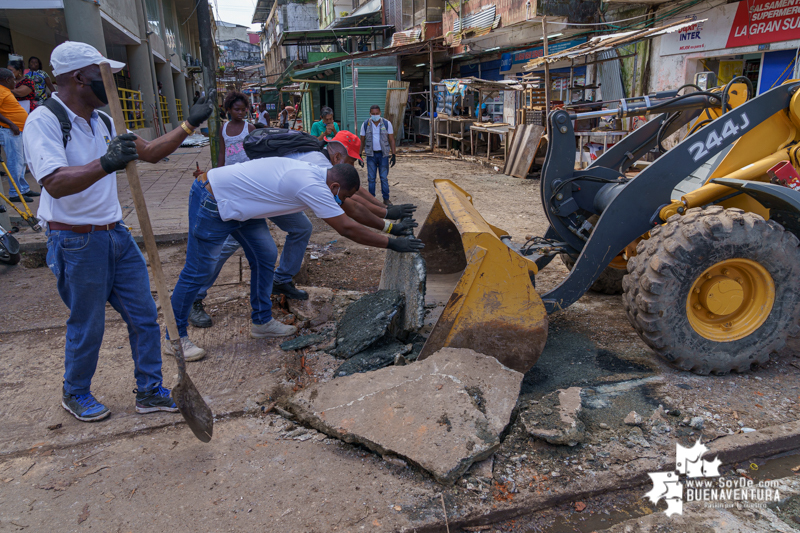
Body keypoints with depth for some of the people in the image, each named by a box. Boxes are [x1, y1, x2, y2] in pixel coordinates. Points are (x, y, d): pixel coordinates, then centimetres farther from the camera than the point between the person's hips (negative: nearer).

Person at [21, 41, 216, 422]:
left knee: (144, 316, 9)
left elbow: (150, 152, 17)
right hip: (76, 242, -7)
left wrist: (190, 123, 14)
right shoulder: (44, 121, -15)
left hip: (116, 234, 8)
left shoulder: (103, 121, 10)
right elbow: (55, 183, -28)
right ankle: (75, 394, 32)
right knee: (87, 327, 7)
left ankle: (149, 391, 24)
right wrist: (105, 164, -43)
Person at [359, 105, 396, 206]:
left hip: (383, 154, -1)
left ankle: (386, 199, 7)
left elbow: (391, 140, 2)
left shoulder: (387, 124, -1)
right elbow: (362, 141, 6)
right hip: (371, 154, 1)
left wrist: (393, 155, -3)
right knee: (371, 178, 3)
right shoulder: (365, 124, 0)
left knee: (384, 178, 0)